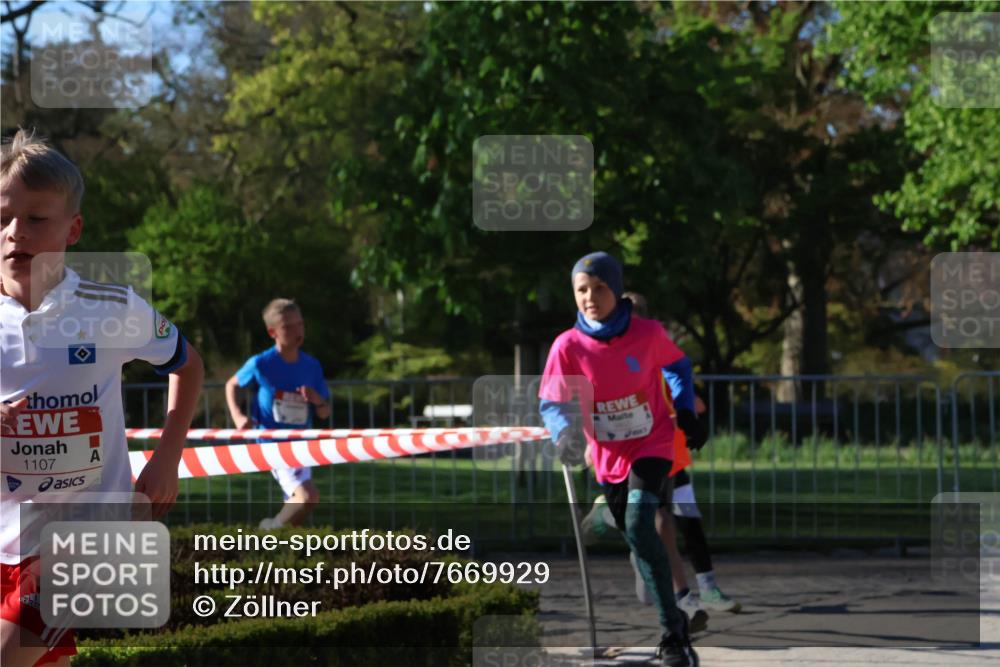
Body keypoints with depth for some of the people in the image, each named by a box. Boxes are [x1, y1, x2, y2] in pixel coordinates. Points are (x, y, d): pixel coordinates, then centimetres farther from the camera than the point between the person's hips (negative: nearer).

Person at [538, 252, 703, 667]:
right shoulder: (568, 346, -13)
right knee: (636, 536, 15)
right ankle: (675, 623, 40)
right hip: (609, 458, 3)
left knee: (639, 528, -25)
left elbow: (677, 364, 8)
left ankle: (672, 631, -21)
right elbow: (551, 403, -13)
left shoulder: (648, 334, -13)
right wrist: (565, 434, -34)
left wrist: (685, 412, 5)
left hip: (652, 446, -3)